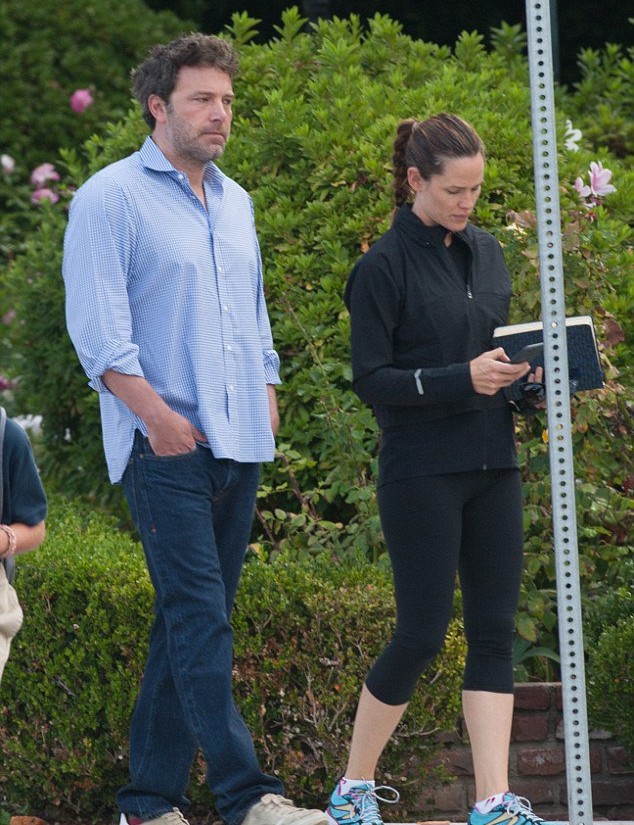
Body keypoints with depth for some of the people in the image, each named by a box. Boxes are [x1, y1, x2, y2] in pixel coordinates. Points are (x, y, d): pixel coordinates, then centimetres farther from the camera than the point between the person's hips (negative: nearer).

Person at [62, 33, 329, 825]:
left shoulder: (234, 201, 19)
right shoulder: (111, 198, -4)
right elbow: (97, 329, -11)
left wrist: (266, 392, 15)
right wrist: (157, 414, -17)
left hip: (239, 444, 7)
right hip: (165, 447, -7)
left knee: (188, 621, 8)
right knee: (201, 621, -13)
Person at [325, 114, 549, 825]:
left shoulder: (486, 252, 12)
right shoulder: (384, 266, -8)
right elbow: (371, 380, -11)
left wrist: (522, 369, 0)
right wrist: (462, 379, -22)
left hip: (492, 468, 6)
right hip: (421, 473, -6)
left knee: (494, 632, 1)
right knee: (421, 633, -4)